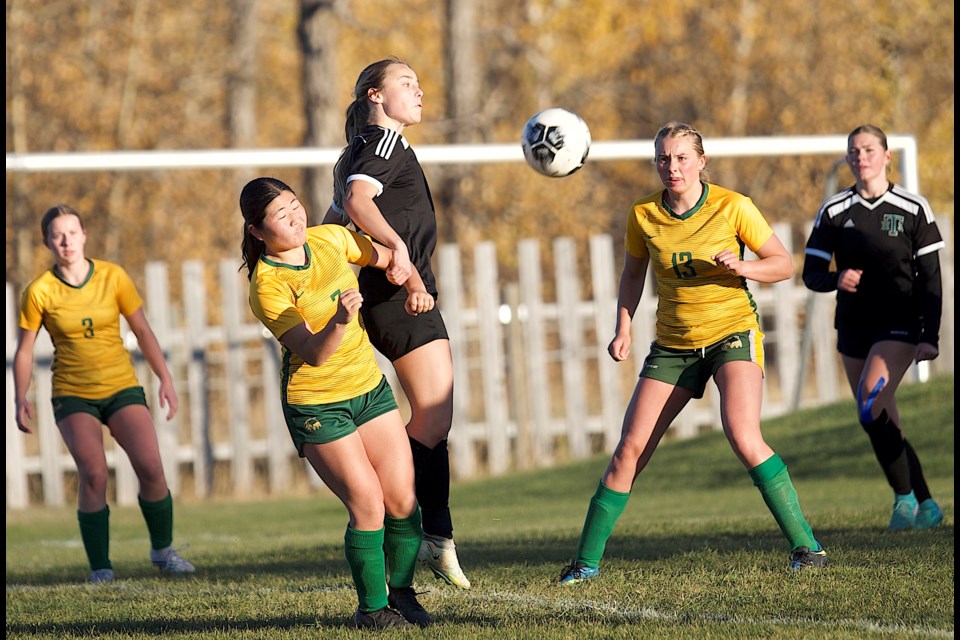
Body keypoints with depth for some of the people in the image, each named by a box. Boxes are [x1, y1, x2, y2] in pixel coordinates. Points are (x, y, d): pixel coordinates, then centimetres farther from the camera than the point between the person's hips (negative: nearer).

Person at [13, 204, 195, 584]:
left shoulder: (113, 277, -1)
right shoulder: (39, 291, -5)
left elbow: (142, 331, 6)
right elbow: (24, 350, 3)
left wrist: (165, 379, 1)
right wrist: (21, 400, -6)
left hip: (122, 387, 2)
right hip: (73, 395, -2)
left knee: (151, 467, -13)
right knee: (93, 474, -20)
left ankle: (163, 550, 8)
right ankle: (100, 567, -10)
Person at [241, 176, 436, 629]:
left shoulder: (331, 239, -2)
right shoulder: (267, 287, -20)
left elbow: (388, 258, 15)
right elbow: (313, 354, -26)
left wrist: (416, 288, -4)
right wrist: (339, 321, -44)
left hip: (369, 387, 6)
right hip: (316, 404, -6)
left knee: (402, 498, 2)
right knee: (368, 504, -11)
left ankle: (401, 593, 22)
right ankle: (372, 606, 7)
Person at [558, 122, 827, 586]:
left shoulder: (732, 207, -10)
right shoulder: (643, 215, -2)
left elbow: (784, 264, -3)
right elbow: (633, 273, 15)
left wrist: (741, 267, -22)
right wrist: (623, 329, 3)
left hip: (732, 332, -3)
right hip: (673, 343, 3)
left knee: (743, 437, -25)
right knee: (630, 449, -4)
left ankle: (805, 546, -19)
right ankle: (586, 561, 6)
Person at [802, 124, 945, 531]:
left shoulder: (913, 209, -3)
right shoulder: (833, 211, 3)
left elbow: (930, 278, -1)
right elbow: (811, 273, 4)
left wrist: (930, 337, -7)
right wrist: (837, 279, -18)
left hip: (899, 326, -4)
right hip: (854, 328, 4)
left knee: (871, 410, -22)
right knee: (883, 424, 4)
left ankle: (905, 497, -10)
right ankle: (926, 506, 14)